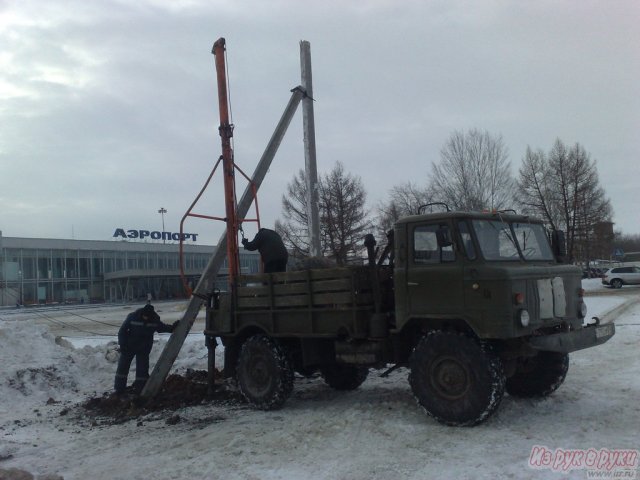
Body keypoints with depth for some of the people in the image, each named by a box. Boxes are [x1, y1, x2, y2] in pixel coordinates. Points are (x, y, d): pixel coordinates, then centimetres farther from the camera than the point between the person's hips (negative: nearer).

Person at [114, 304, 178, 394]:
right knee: (122, 366, 3)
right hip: (129, 347, -1)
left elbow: (162, 327, 10)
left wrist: (172, 328, -4)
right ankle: (119, 388, 15)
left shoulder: (155, 320, -11)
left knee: (142, 369, 0)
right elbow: (122, 330, -10)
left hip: (144, 349, 1)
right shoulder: (132, 317, -18)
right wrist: (122, 344, -14)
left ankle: (140, 390, 11)